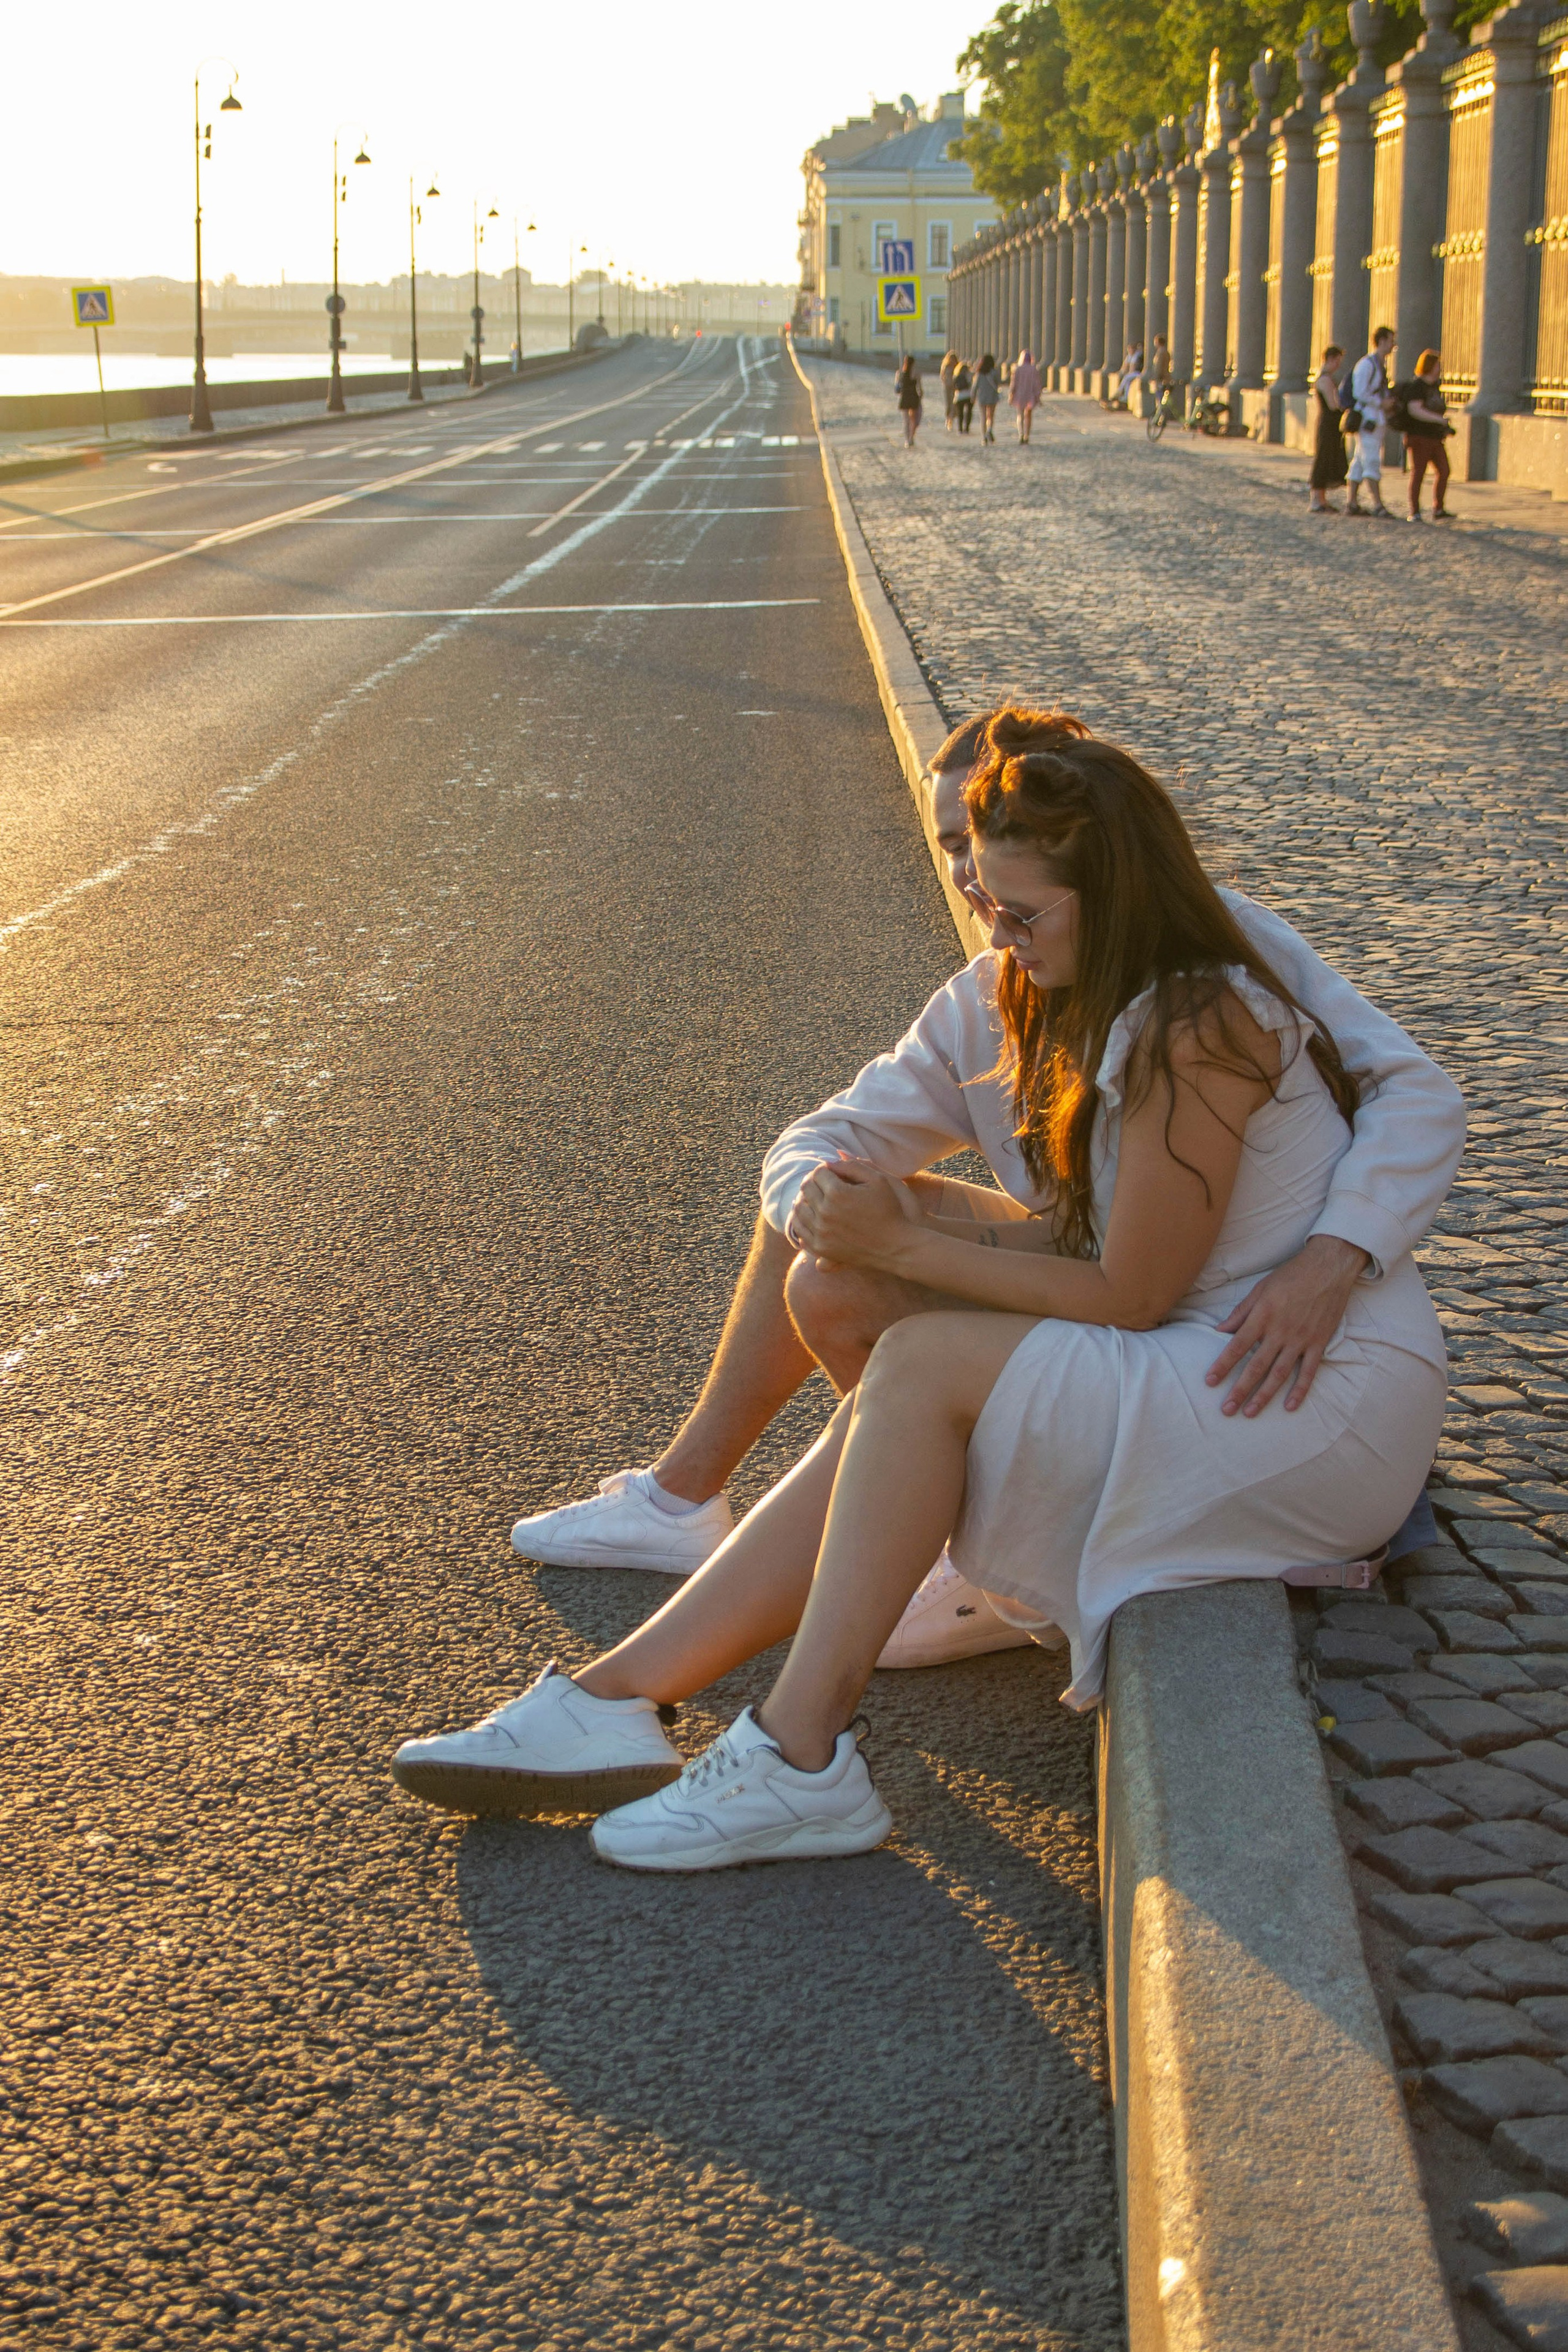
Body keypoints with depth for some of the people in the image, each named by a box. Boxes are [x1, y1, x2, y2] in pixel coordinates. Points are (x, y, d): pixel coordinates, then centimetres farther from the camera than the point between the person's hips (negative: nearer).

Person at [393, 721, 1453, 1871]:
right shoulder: (1131, 1005, 9)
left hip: (1336, 1408, -9)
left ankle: (799, 1762, -17)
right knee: (885, 1412, -8)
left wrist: (908, 1248, -13)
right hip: (1228, 1360, 9)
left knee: (925, 1366, -20)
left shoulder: (1196, 1033, -21)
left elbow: (1129, 1295, -18)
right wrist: (921, 1222, -7)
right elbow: (1090, 1234, 9)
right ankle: (616, 1702, -10)